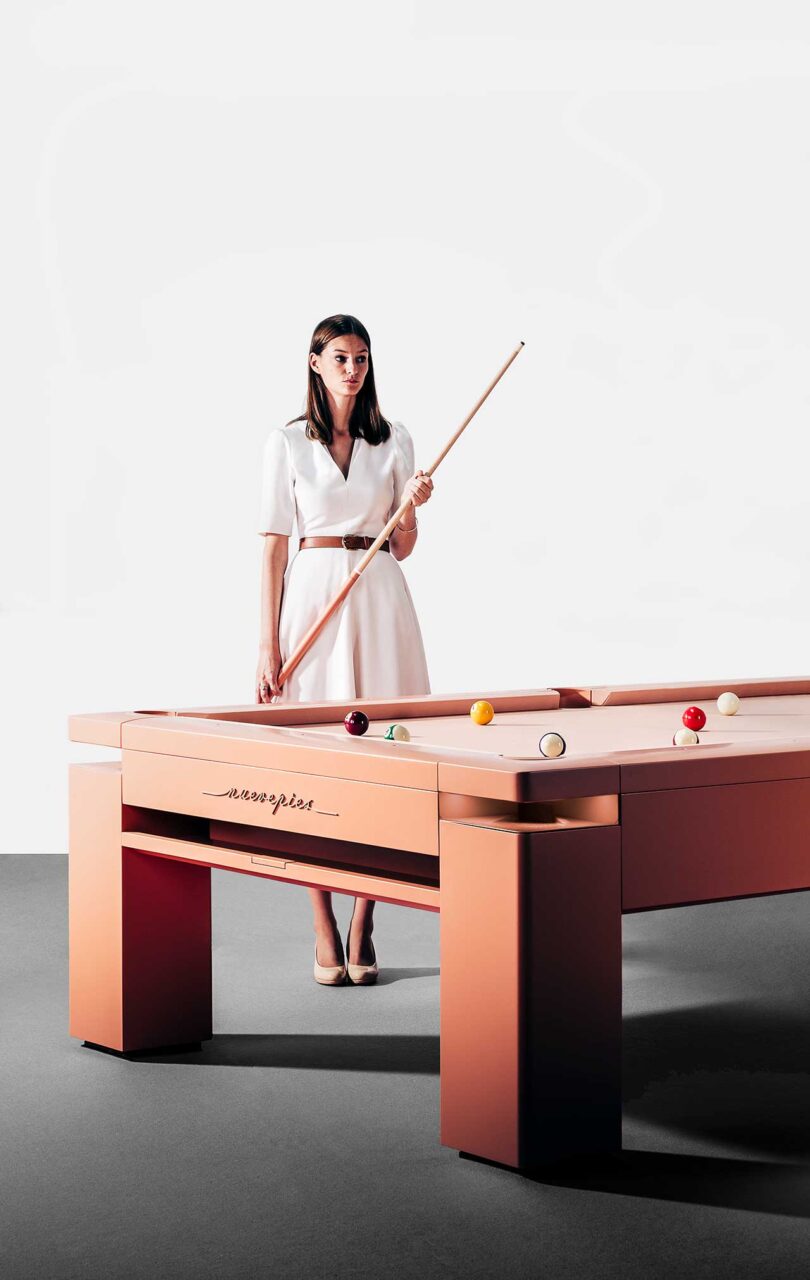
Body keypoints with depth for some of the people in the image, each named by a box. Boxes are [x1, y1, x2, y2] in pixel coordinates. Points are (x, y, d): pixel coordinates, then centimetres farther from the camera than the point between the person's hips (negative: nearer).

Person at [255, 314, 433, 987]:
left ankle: (363, 927, 7)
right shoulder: (288, 442, 3)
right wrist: (268, 643, -5)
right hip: (314, 595, -2)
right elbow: (275, 542, 1)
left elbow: (402, 547, 11)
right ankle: (325, 933, 6)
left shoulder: (394, 441, 9)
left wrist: (413, 506, -10)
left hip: (380, 602, 2)